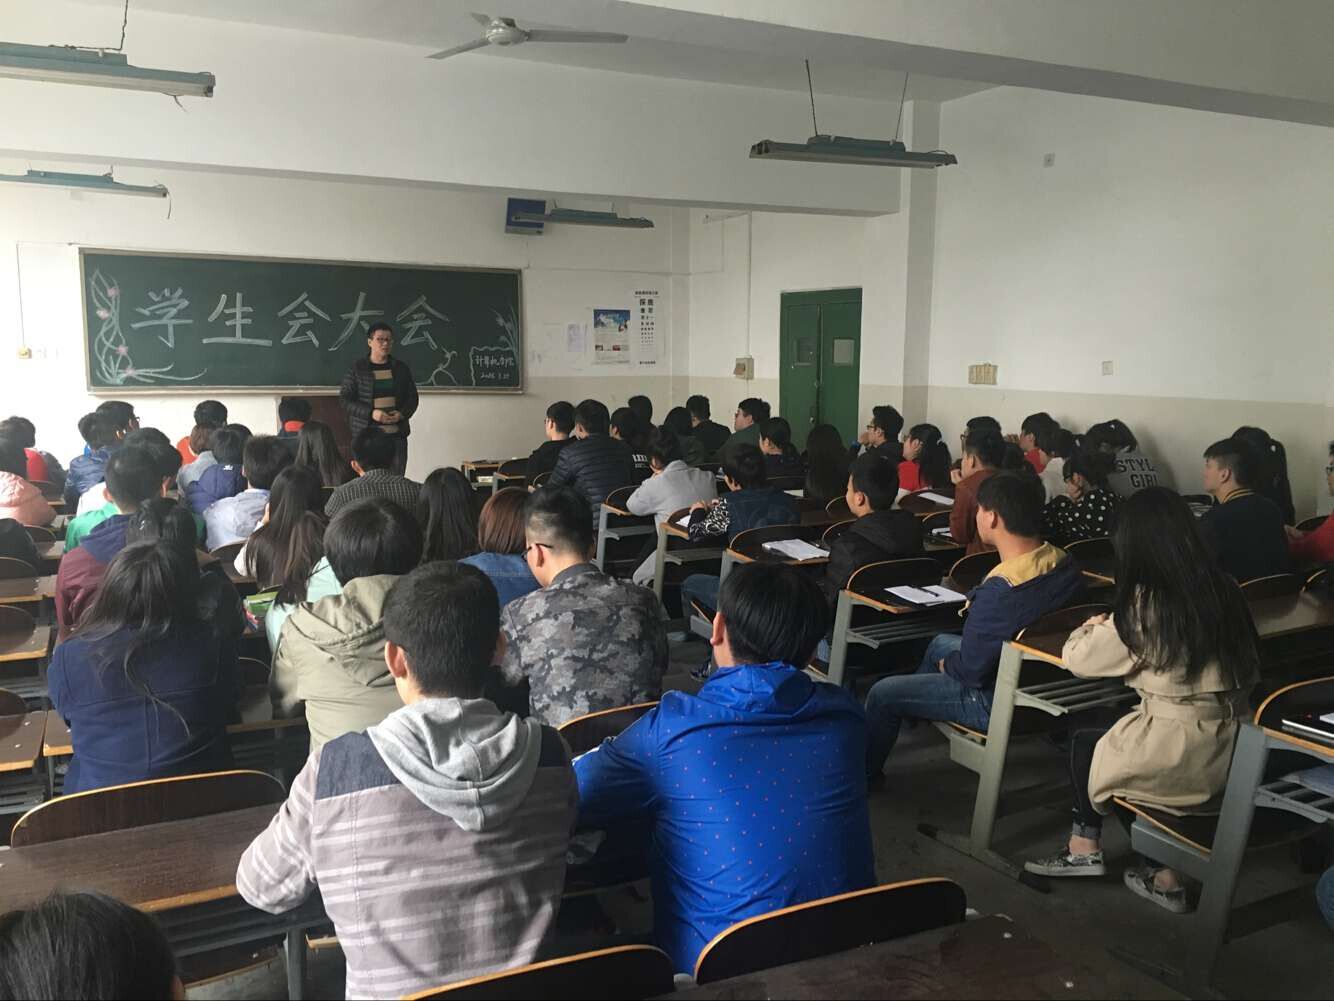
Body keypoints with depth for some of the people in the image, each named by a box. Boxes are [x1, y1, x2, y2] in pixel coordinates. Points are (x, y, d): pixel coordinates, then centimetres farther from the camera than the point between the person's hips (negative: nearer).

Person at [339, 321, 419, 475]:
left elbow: (412, 397, 15)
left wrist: (402, 413, -7)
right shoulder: (357, 368, 2)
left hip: (396, 434, 3)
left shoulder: (401, 368, 12)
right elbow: (344, 399, -1)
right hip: (365, 433, -3)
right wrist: (371, 413, -15)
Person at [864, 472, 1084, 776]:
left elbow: (971, 671, -25)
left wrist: (947, 664, -2)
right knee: (941, 642, 30)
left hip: (1000, 703, -8)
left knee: (882, 694, 3)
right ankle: (911, 712, 52)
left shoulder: (998, 591, -36)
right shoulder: (1065, 564, -11)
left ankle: (863, 772, 28)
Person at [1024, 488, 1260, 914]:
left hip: (1184, 758, -6)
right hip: (1232, 748, 6)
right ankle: (1165, 877, 23)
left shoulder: (1143, 605, -16)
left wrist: (1092, 628, 18)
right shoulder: (1223, 589, 2)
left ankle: (1085, 849, 33)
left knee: (1084, 742, 18)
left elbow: (1076, 659, -5)